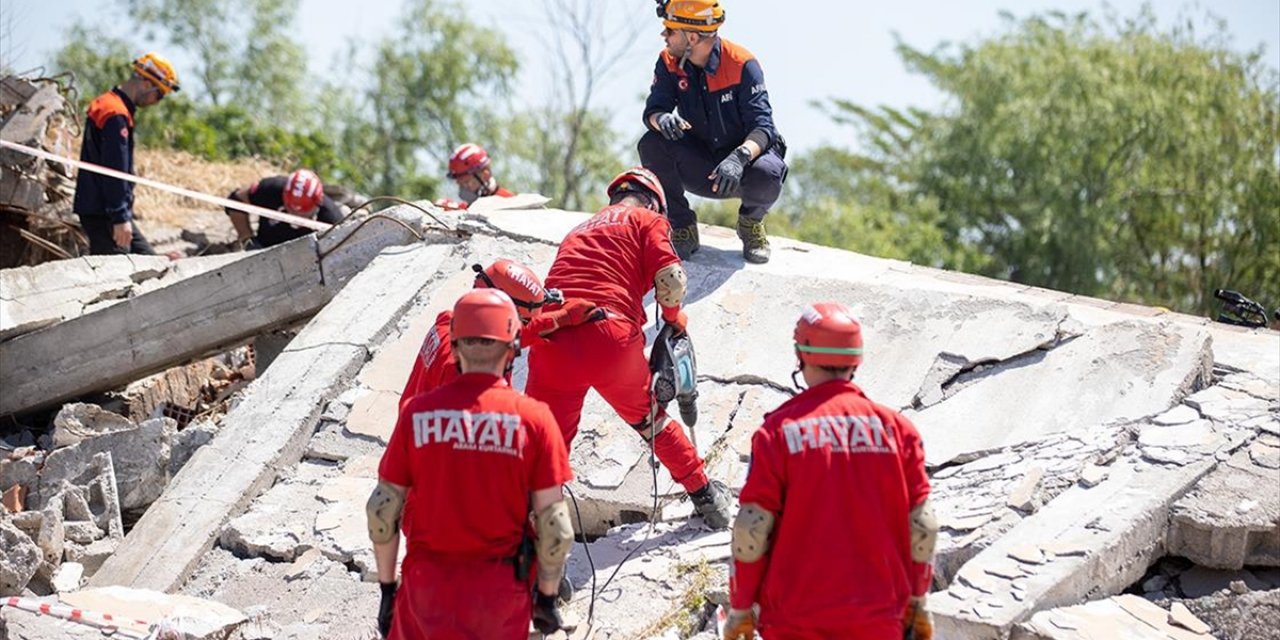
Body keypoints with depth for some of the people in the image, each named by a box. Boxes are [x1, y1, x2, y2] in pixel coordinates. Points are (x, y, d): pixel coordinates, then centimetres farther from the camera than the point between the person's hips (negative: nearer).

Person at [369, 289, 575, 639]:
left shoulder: (418, 413, -5)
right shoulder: (533, 418, -9)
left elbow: (382, 510, -2)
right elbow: (554, 523, -9)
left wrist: (388, 588, 9)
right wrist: (546, 596, 4)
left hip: (428, 585, 0)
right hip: (503, 587, 0)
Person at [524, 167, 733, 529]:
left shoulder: (580, 231, 32)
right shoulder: (648, 221, 14)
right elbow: (670, 280, -2)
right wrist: (674, 318, 17)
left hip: (551, 336, 3)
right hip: (610, 334, -3)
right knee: (652, 421, 21)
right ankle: (705, 497, 33)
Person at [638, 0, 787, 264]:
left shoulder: (742, 64, -19)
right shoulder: (669, 62, -6)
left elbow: (762, 126, -26)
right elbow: (653, 110, -14)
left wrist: (739, 156, -47)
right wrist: (662, 119, -41)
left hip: (748, 155, -3)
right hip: (700, 167, 3)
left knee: (765, 176, -38)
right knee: (651, 145, -24)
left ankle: (751, 221, 0)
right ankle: (682, 229, -8)